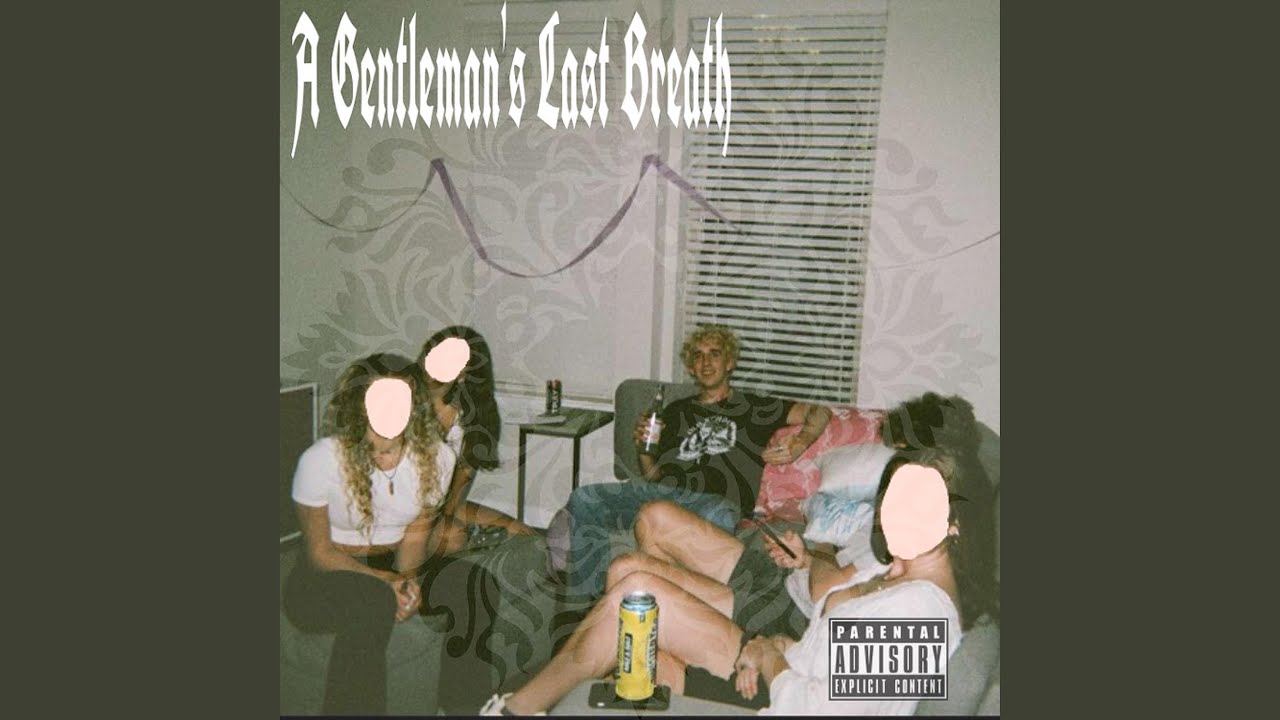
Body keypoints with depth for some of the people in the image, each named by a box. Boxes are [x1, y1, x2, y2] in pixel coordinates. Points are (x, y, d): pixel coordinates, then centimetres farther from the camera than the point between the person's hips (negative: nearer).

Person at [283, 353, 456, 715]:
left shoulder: (436, 456, -11)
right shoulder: (321, 459, -20)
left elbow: (416, 532, 2)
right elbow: (319, 552, -10)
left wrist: (407, 578, -19)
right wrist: (385, 581, -25)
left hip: (393, 569, 4)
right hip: (324, 579, -3)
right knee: (374, 602, -38)